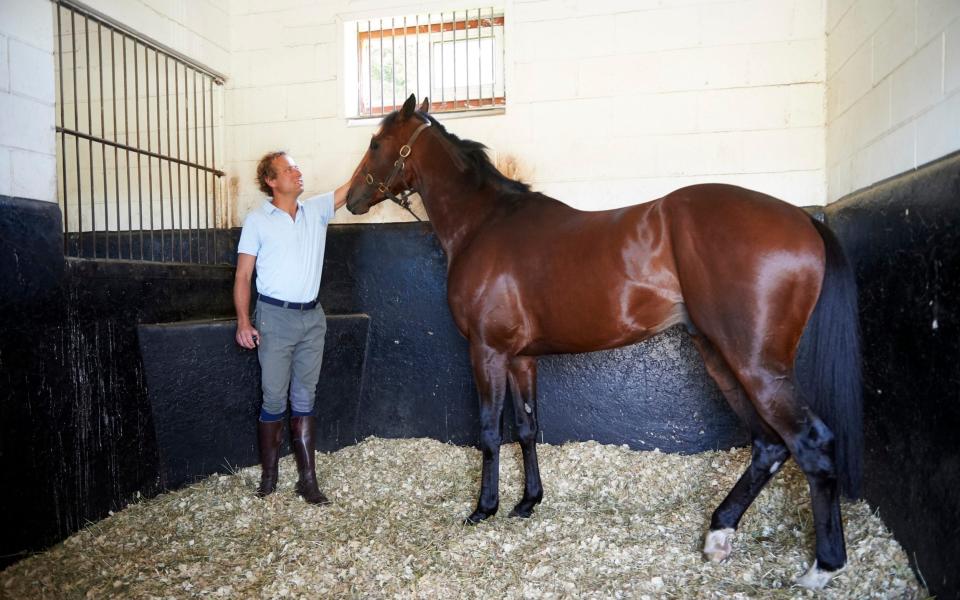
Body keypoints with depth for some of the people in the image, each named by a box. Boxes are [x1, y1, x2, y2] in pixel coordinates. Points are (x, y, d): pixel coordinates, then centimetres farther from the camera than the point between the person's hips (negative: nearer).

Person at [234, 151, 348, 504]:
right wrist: (243, 321, -11)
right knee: (274, 401, 3)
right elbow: (242, 276, -2)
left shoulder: (317, 210, 7)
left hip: (312, 318, 3)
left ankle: (307, 479, 14)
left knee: (305, 401, 8)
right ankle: (268, 476, 20)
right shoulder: (257, 220, -1)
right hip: (275, 317, -3)